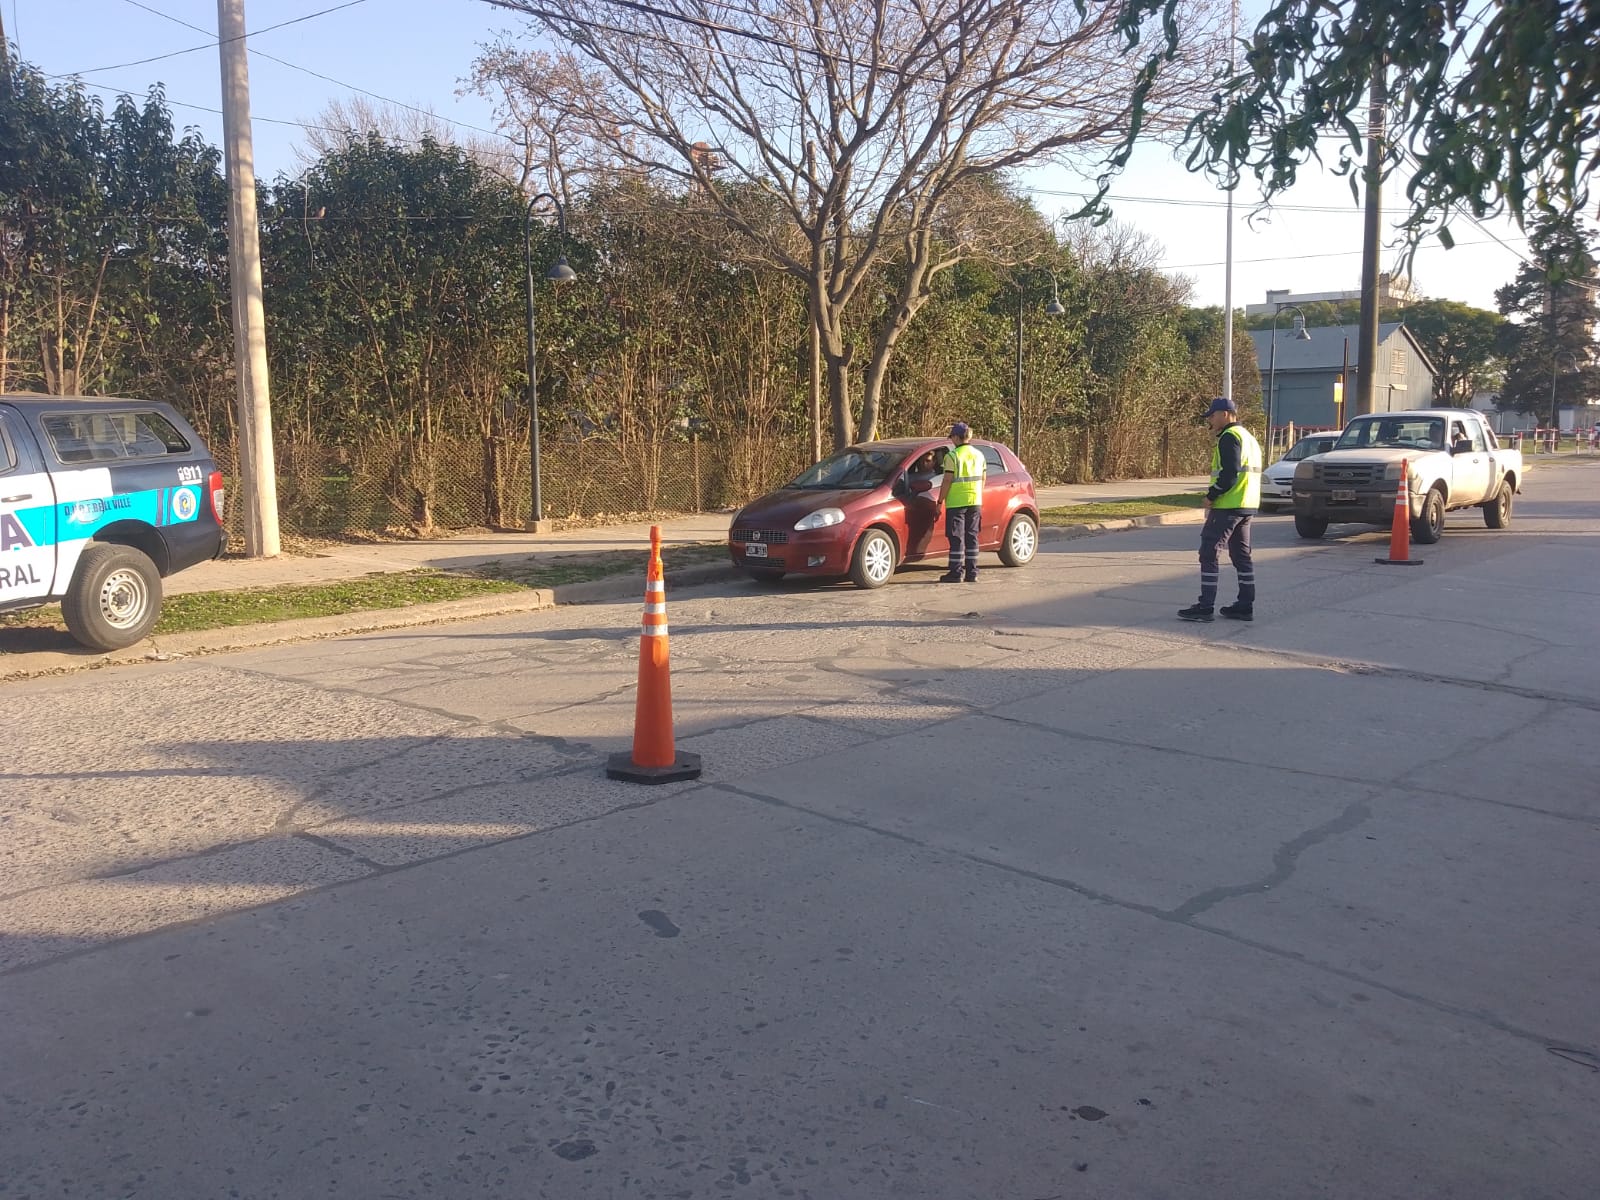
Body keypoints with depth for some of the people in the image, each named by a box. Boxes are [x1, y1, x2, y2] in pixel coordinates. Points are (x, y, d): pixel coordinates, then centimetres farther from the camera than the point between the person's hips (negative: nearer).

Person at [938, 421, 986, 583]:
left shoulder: (952, 456, -10)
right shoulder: (979, 454, 10)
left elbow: (947, 481, -13)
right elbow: (982, 480, 14)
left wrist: (940, 501, -6)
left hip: (956, 503, -6)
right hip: (975, 502, 6)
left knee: (957, 539, -2)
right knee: (972, 537, 10)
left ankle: (956, 573, -2)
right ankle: (972, 572, 10)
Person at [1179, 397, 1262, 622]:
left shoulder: (1229, 437, -11)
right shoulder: (1248, 437, 21)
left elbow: (1229, 473, -22)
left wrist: (1211, 496, -13)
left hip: (1227, 506, -10)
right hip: (1247, 506, 10)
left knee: (1208, 553, -7)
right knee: (1241, 555, 13)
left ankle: (1205, 607, -8)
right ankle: (1245, 606, 15)